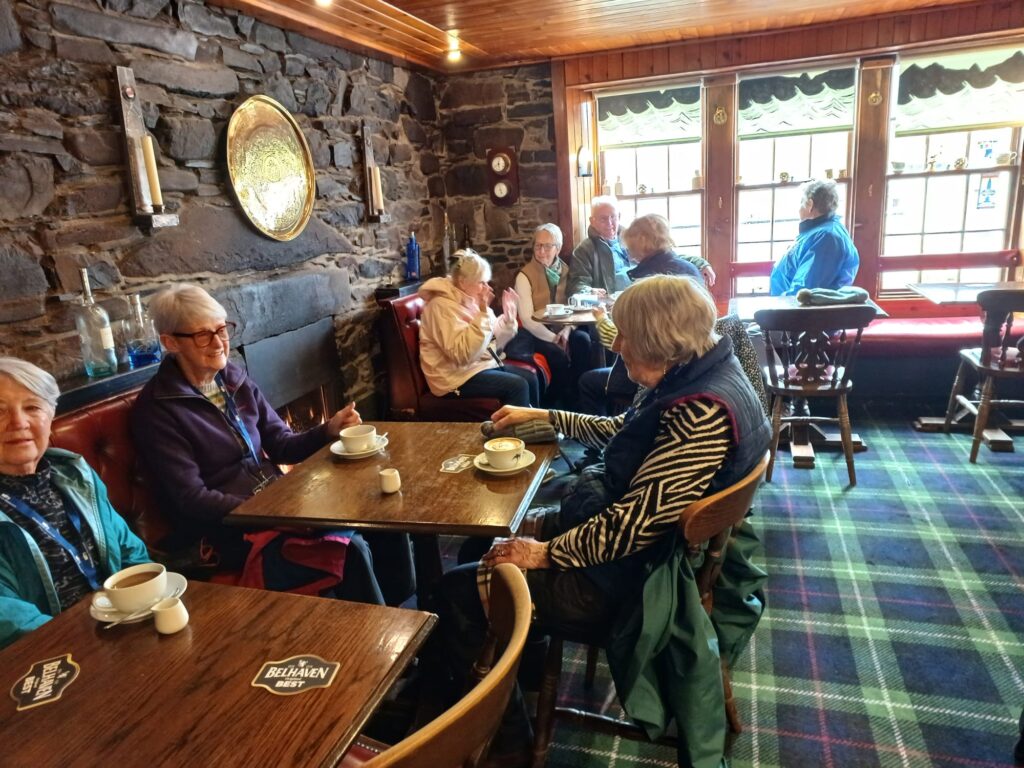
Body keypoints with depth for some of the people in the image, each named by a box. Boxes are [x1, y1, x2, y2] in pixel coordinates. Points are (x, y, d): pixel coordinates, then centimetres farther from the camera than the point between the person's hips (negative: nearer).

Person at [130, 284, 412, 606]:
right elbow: (191, 500, -16)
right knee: (348, 548, -25)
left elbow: (281, 446, 9)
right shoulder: (156, 409, -11)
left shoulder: (235, 379, 7)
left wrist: (328, 430, -10)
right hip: (230, 529, -6)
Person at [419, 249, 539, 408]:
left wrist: (509, 316, -4)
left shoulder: (471, 300, 7)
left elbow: (494, 343, 12)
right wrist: (482, 314, -29)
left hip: (483, 364, 9)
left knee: (530, 378, -1)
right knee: (517, 386, -20)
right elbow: (463, 354, -29)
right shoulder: (443, 305, -18)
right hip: (457, 376, -9)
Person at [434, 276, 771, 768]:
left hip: (632, 576, -10)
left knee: (460, 591, -4)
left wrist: (546, 552, -15)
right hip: (637, 538, 10)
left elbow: (628, 529, -28)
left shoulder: (701, 414, -30)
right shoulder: (696, 377, 0)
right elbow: (618, 431, 15)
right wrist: (539, 415, 19)